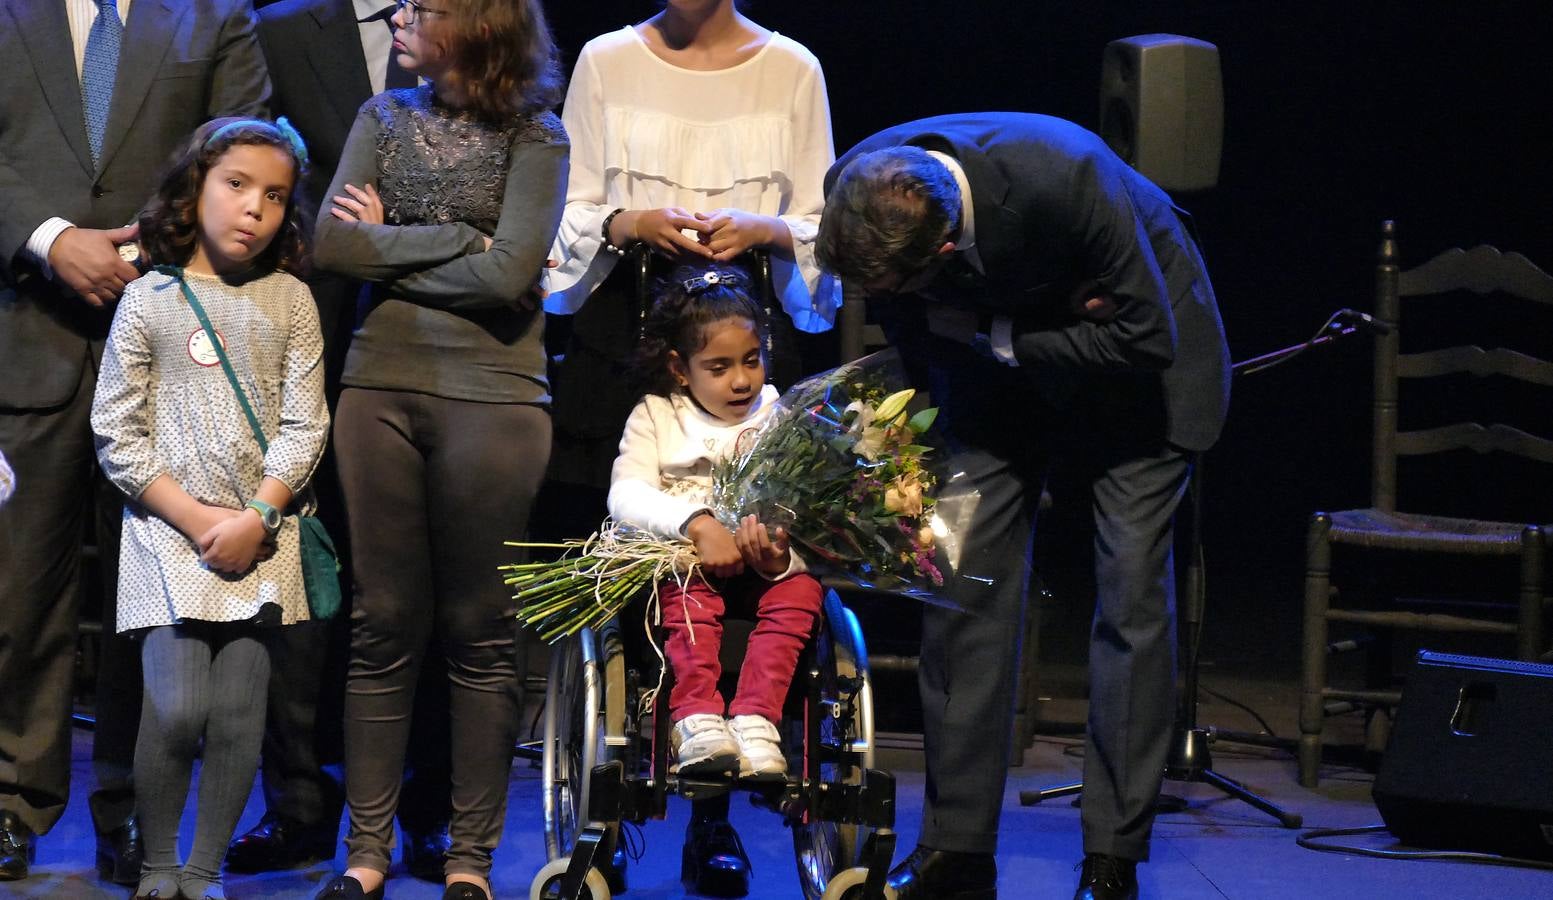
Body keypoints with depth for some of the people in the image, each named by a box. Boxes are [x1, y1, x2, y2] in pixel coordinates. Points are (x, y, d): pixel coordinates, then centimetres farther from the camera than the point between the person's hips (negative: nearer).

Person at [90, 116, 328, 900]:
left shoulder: (289, 301, 8)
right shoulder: (148, 300, 3)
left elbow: (303, 426, 3)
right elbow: (117, 433, -1)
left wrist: (256, 518, -10)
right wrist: (196, 517, -9)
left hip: (261, 534, 2)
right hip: (169, 532, -2)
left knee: (238, 717, -3)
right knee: (176, 709, -13)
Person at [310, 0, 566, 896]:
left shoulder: (534, 137, -1)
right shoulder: (386, 118, 10)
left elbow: (509, 274, -13)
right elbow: (333, 242, -2)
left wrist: (387, 250, -4)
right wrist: (458, 239, -9)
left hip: (492, 394, -3)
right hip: (381, 386, 3)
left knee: (482, 633, 2)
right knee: (385, 626, 5)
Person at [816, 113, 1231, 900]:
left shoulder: (1067, 178, -40)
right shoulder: (861, 188, -25)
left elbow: (1145, 339, -29)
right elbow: (906, 327, -3)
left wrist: (991, 336, -26)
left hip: (1128, 354, -4)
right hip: (995, 358, 4)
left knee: (1132, 591, -8)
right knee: (965, 582, -5)